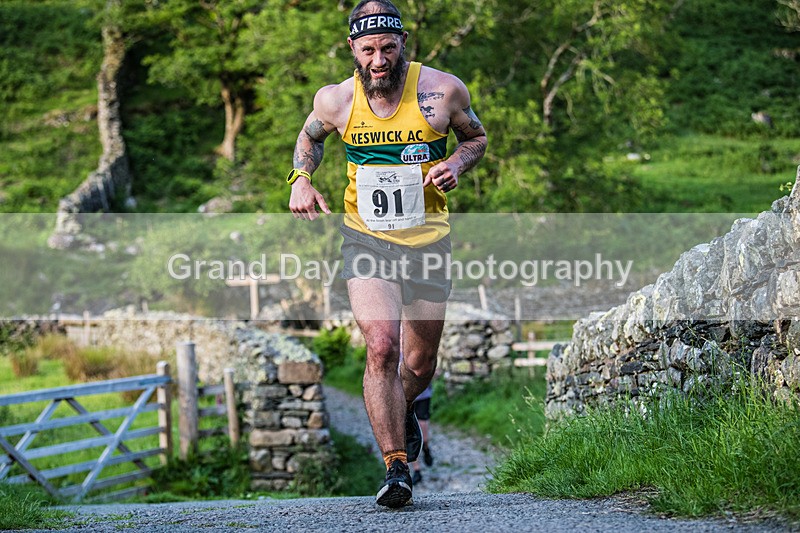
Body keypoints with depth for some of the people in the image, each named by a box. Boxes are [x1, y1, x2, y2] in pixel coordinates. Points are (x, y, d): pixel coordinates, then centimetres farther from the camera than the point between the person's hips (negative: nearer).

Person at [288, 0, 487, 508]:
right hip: (366, 238, -1)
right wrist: (301, 178, -2)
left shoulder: (443, 90, -9)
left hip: (427, 239, 1)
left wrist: (457, 163, -12)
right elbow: (310, 136, 17)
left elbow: (476, 137, 9)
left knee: (419, 363, 11)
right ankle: (396, 467, -14)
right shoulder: (335, 100, -6)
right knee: (381, 346, -22)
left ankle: (403, 410, 47)